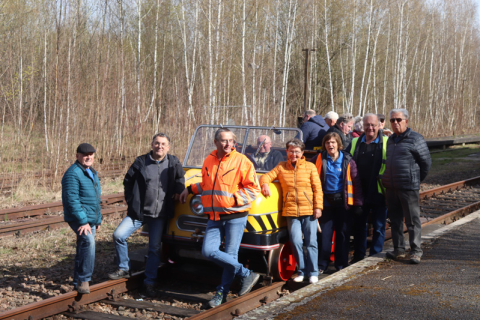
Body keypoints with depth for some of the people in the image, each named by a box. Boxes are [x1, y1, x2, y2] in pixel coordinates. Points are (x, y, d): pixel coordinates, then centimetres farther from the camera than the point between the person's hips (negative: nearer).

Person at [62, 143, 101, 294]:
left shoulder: (92, 173, 16)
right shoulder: (73, 174, -15)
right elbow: (72, 200, -22)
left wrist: (98, 219, 24)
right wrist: (83, 221, -25)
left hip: (90, 219, 9)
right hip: (78, 219, -9)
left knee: (83, 251, 15)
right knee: (88, 242, -29)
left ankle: (78, 282, 27)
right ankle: (83, 280, -25)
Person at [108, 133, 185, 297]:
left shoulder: (173, 163, 2)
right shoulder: (141, 161, -1)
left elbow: (180, 178, 22)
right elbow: (128, 181, 9)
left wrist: (178, 191, 6)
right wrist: (130, 200, 3)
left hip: (160, 215, 0)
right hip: (138, 211, 0)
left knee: (155, 248, 3)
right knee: (119, 235, -13)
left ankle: (149, 282, 15)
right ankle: (124, 269, 6)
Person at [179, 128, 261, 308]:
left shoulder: (241, 161, -5)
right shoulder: (209, 161, 11)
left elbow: (253, 189, -5)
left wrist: (234, 198, -14)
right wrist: (190, 189, 21)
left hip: (235, 216, -5)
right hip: (214, 217, 5)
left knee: (230, 255, -1)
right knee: (208, 251, -6)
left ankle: (222, 292, 16)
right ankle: (246, 274, 6)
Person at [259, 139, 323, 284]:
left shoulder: (310, 167, 7)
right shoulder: (281, 167, 12)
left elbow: (317, 188, 4)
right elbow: (266, 176, 9)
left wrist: (318, 207, -4)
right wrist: (265, 184, -14)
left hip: (309, 211, -1)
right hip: (291, 211, 1)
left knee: (311, 242, 0)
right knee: (296, 242, -3)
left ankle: (313, 272, 7)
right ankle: (302, 271, 11)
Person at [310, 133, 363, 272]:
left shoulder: (347, 160, 1)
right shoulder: (319, 159, 4)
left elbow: (356, 182, 0)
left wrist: (358, 203, -5)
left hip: (343, 201, 0)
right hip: (326, 201, 1)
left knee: (343, 234, 5)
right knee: (325, 233, 0)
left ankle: (341, 265, 15)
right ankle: (321, 265, 8)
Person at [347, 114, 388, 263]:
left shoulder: (386, 143, -2)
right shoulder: (355, 143, 9)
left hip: (379, 193, -4)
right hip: (360, 193, 4)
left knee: (379, 227, 4)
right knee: (358, 225, 12)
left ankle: (375, 256, 15)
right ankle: (359, 256, 25)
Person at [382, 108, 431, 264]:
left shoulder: (415, 139, -7)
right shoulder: (391, 139, 15)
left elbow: (426, 162, -3)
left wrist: (416, 180, 3)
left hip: (408, 187, -7)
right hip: (391, 187, 7)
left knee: (412, 220, -2)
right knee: (395, 220, 12)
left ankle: (416, 251, 5)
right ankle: (399, 249, 22)